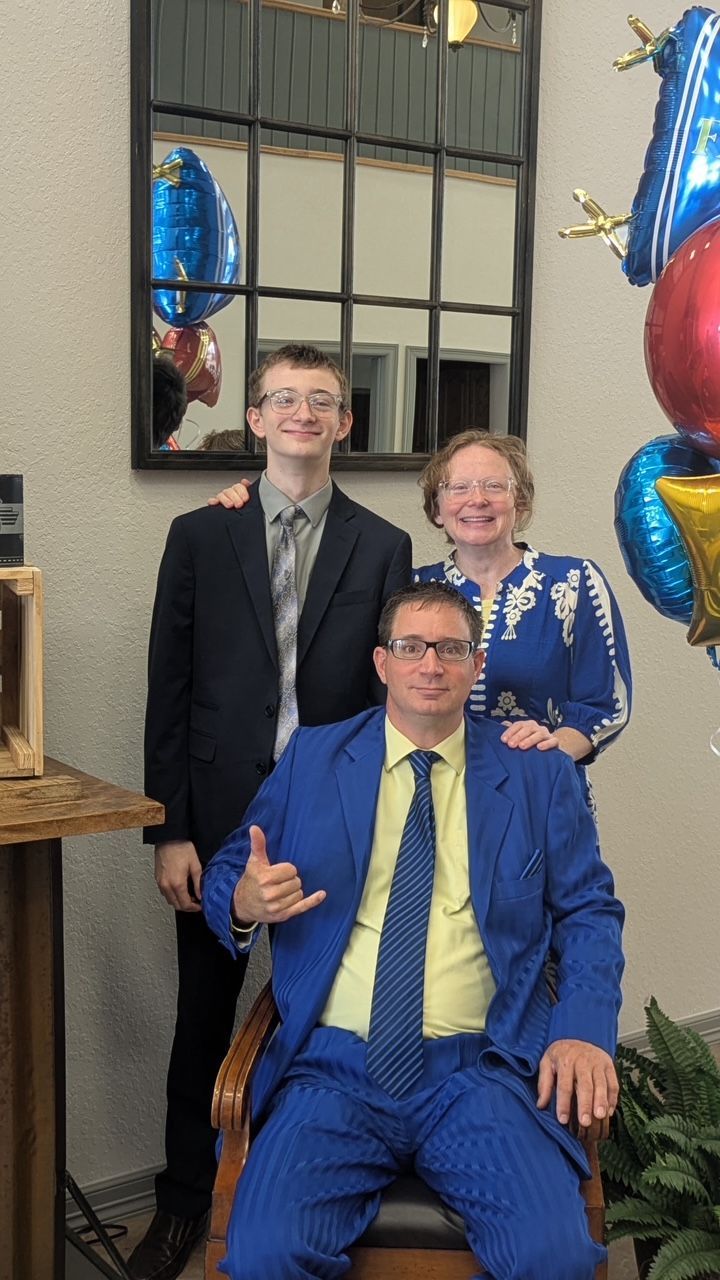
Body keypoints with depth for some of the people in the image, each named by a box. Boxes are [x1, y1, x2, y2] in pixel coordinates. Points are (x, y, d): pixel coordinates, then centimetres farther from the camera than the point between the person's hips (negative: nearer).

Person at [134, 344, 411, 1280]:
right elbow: (168, 692, 1)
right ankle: (184, 1203, 30)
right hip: (220, 819, 1)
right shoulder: (199, 536, 3)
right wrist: (169, 832, -4)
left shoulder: (382, 547, 3)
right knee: (205, 1018, 12)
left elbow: (390, 695, 2)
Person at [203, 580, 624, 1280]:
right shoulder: (311, 759, 12)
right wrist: (246, 903, -12)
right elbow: (226, 876, 13)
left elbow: (588, 910, 10)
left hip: (479, 1071, 0)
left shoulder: (539, 775, 11)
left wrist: (583, 1030, -7)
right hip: (336, 1066, 0)